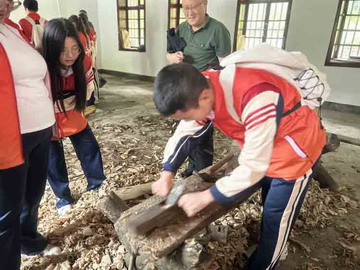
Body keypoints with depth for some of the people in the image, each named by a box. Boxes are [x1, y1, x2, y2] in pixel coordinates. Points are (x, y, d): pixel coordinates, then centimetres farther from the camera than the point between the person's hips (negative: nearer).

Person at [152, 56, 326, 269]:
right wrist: (167, 174, -17)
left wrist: (206, 197, -29)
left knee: (276, 219, 8)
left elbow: (253, 167, -35)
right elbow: (184, 133, -7)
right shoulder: (203, 88, -18)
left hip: (297, 147, -6)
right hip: (259, 146, 7)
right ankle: (265, 252, 49)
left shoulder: (256, 98, -42)